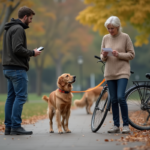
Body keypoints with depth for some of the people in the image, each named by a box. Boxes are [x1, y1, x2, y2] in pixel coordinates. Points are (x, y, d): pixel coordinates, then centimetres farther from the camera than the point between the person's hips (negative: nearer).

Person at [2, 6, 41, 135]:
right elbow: (18, 49, -22)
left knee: (11, 97, 10)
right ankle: (16, 127, -10)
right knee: (21, 97, -8)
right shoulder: (18, 29, -13)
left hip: (9, 68, 10)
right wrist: (32, 53, -9)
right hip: (17, 69, -10)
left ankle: (8, 127, 11)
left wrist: (29, 53, 13)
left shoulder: (10, 29, 19)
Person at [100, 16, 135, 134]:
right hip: (110, 73, 4)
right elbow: (102, 56, 15)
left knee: (120, 97, -16)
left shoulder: (125, 37, -2)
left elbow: (131, 54, -2)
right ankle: (116, 125, 12)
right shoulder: (106, 38, 9)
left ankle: (126, 124, -5)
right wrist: (104, 56, -9)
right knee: (113, 100, 5)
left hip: (122, 72, -4)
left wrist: (119, 55, -17)